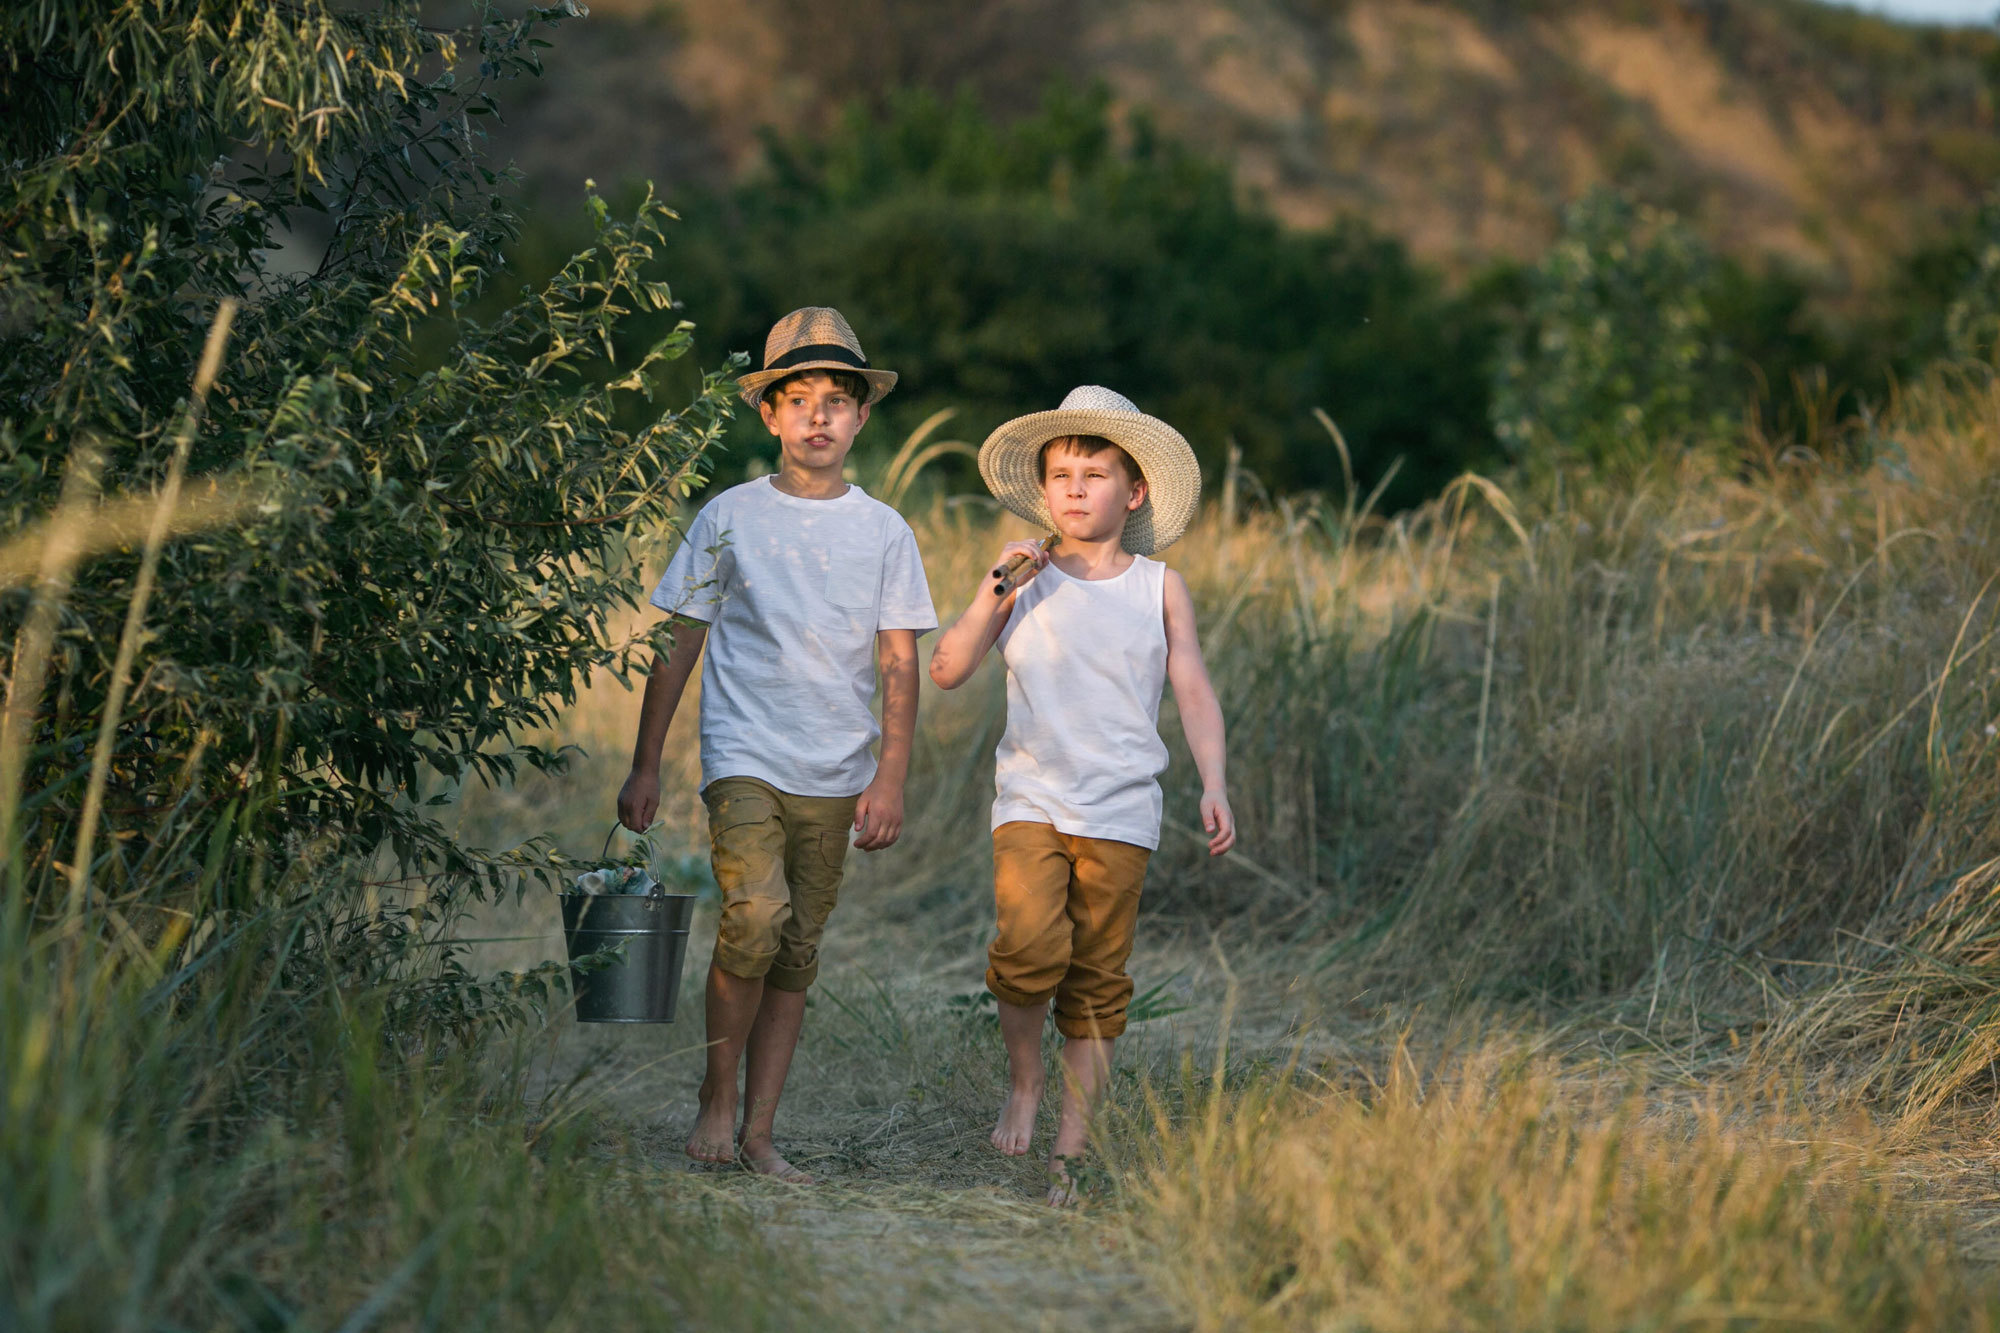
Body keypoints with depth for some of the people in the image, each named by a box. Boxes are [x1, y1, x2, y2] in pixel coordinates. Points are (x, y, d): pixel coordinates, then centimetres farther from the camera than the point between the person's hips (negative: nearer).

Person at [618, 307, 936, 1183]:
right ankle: (716, 1093, -4)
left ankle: (757, 1133, 10)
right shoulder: (728, 519, 3)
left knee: (796, 954, 4)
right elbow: (677, 648, 7)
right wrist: (645, 766, 5)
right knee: (755, 914, -22)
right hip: (744, 756, -2)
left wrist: (890, 778, -3)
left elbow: (899, 665, 6)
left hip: (835, 775, 3)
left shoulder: (884, 533, 7)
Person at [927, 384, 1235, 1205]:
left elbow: (1194, 692, 6)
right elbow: (946, 671, 3)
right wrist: (991, 592, -9)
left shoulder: (1159, 589, 8)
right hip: (1030, 799, 0)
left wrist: (1212, 785, -6)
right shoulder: (1027, 584, 7)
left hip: (1120, 811, 1)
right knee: (1031, 944, -21)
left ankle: (1071, 1145, 9)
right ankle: (1022, 1082, 5)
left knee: (1097, 977, 0)